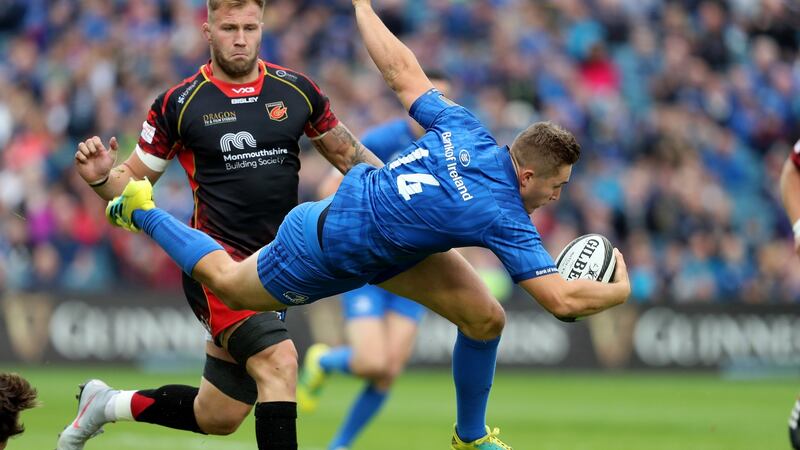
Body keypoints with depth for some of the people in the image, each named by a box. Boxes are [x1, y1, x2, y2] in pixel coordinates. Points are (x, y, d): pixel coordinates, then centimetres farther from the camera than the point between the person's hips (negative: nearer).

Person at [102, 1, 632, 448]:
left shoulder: (465, 131, -17)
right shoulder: (504, 218, -37)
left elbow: (402, 73, -7)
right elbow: (562, 299, -39)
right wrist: (621, 289, -21)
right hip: (326, 255, -7)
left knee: (486, 319, 0)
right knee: (227, 282, 22)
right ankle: (142, 212, 42)